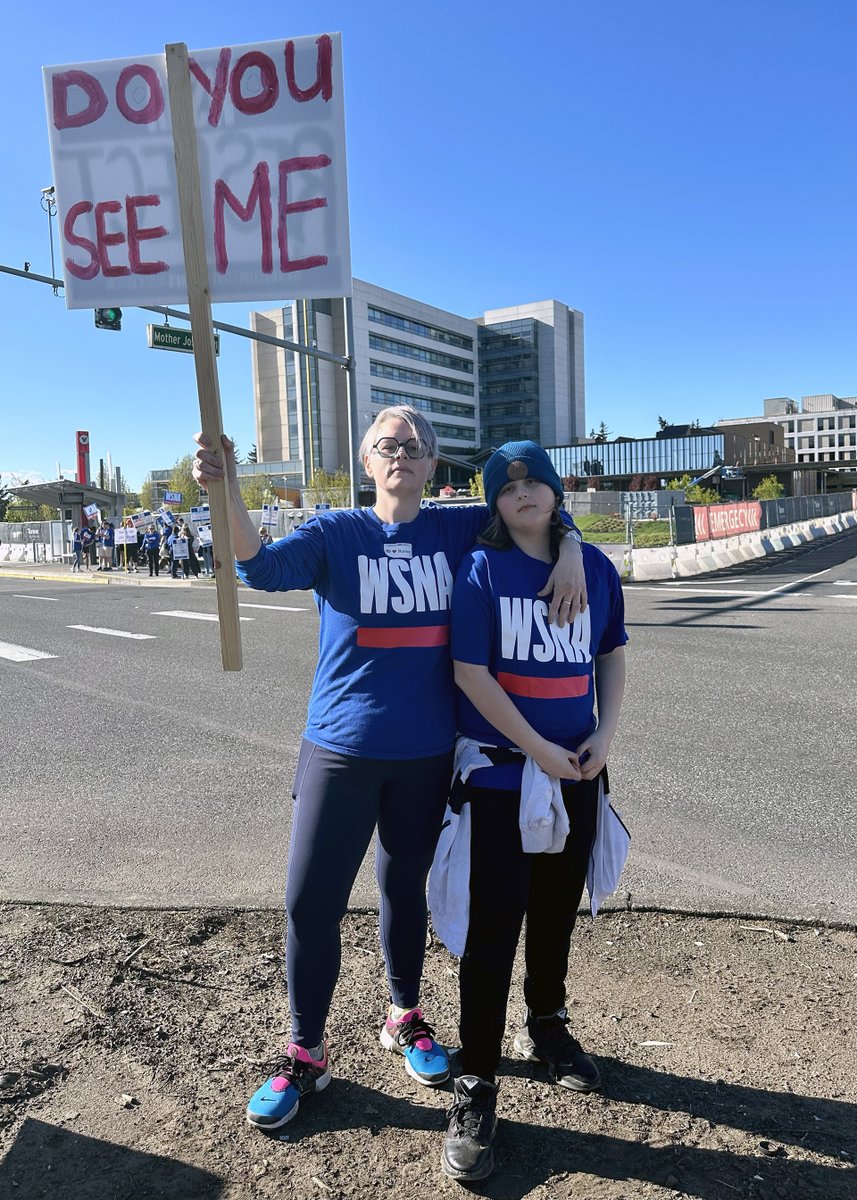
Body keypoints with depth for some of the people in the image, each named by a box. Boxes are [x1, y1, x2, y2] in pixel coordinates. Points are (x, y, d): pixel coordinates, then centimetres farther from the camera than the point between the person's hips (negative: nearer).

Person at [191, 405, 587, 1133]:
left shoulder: (457, 531, 1)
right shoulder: (336, 533, -5)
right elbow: (263, 565, -22)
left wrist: (569, 551, -10)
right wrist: (226, 491, -40)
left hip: (426, 753, 2)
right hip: (341, 751, -1)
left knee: (405, 888, 18)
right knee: (311, 903, 3)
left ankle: (406, 1019, 42)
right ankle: (305, 1056, 25)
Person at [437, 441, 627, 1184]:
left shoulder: (595, 566, 2)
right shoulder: (482, 568, -10)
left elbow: (612, 655, 11)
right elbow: (470, 672, -14)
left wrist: (606, 733, -3)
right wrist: (538, 748, -14)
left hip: (577, 771, 5)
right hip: (500, 771, -4)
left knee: (558, 909, 19)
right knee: (494, 925, -1)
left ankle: (546, 1027, 43)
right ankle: (477, 1084, 15)